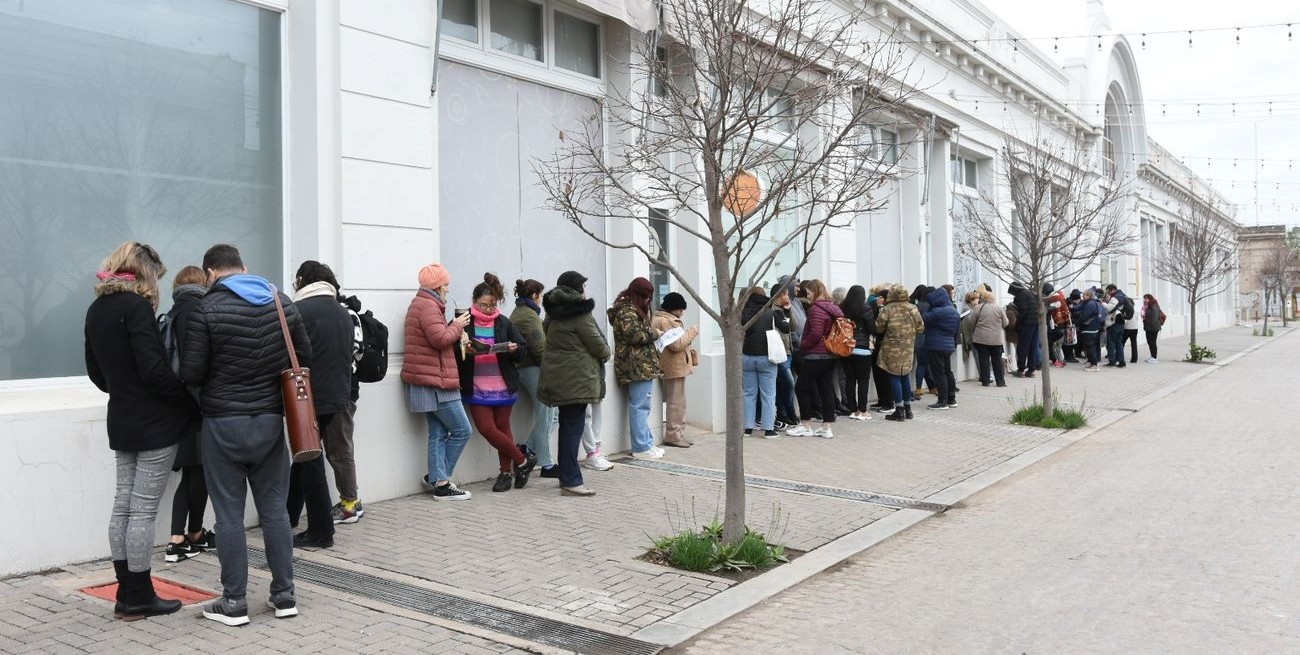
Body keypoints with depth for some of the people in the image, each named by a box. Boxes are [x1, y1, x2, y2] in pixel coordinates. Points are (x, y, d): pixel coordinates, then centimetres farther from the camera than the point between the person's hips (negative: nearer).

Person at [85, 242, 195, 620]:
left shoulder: (96, 309, 11)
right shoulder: (136, 306, -15)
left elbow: (95, 371, 17)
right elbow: (154, 369, -21)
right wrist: (189, 400, -12)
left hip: (122, 422, 8)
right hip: (155, 422, -8)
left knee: (124, 504, 12)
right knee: (144, 509, -2)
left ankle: (127, 594, 19)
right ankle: (139, 598, 7)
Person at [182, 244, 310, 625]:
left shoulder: (206, 310, -9)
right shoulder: (283, 303, 5)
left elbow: (191, 374, -10)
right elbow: (305, 359, 10)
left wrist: (219, 379, 10)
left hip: (223, 423, -4)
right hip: (271, 420, 4)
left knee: (229, 513, 4)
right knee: (275, 509, 10)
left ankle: (234, 602, 10)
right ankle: (284, 595, 15)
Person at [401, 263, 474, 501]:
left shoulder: (421, 303, 19)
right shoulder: (428, 306, -14)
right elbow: (440, 339, -24)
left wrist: (455, 332, 6)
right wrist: (457, 326, -8)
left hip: (428, 382, 10)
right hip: (435, 382, -10)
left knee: (438, 433, 11)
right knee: (461, 430, -3)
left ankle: (438, 481, 12)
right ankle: (441, 482, 2)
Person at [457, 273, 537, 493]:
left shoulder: (504, 323, 2)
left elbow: (523, 349, 6)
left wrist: (514, 349, -16)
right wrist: (463, 350, -22)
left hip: (503, 386, 0)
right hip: (476, 388, 0)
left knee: (502, 426, 9)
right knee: (486, 428, -2)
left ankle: (506, 472, 22)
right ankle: (522, 461, 13)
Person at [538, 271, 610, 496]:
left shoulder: (554, 312, 13)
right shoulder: (580, 313, -13)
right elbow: (597, 344, -12)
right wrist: (606, 353, 11)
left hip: (558, 376, 9)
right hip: (576, 378, -9)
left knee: (567, 427, 15)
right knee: (573, 428, -6)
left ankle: (567, 476, 21)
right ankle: (571, 482, -5)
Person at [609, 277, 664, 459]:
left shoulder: (632, 308, 22)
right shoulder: (627, 311, -11)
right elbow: (632, 334, -22)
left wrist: (651, 334, 14)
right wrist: (653, 333, -9)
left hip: (640, 366, 11)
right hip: (637, 366, -11)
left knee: (641, 406, 14)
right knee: (639, 406, -8)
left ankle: (647, 443, 21)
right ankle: (641, 448, -5)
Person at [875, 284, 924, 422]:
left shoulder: (887, 309, -13)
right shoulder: (913, 308, 0)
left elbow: (879, 328, -9)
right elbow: (921, 328, 6)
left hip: (892, 349, -5)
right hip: (908, 348, 5)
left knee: (894, 378, 1)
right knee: (905, 377, 17)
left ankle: (899, 410, 0)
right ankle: (908, 408, 24)